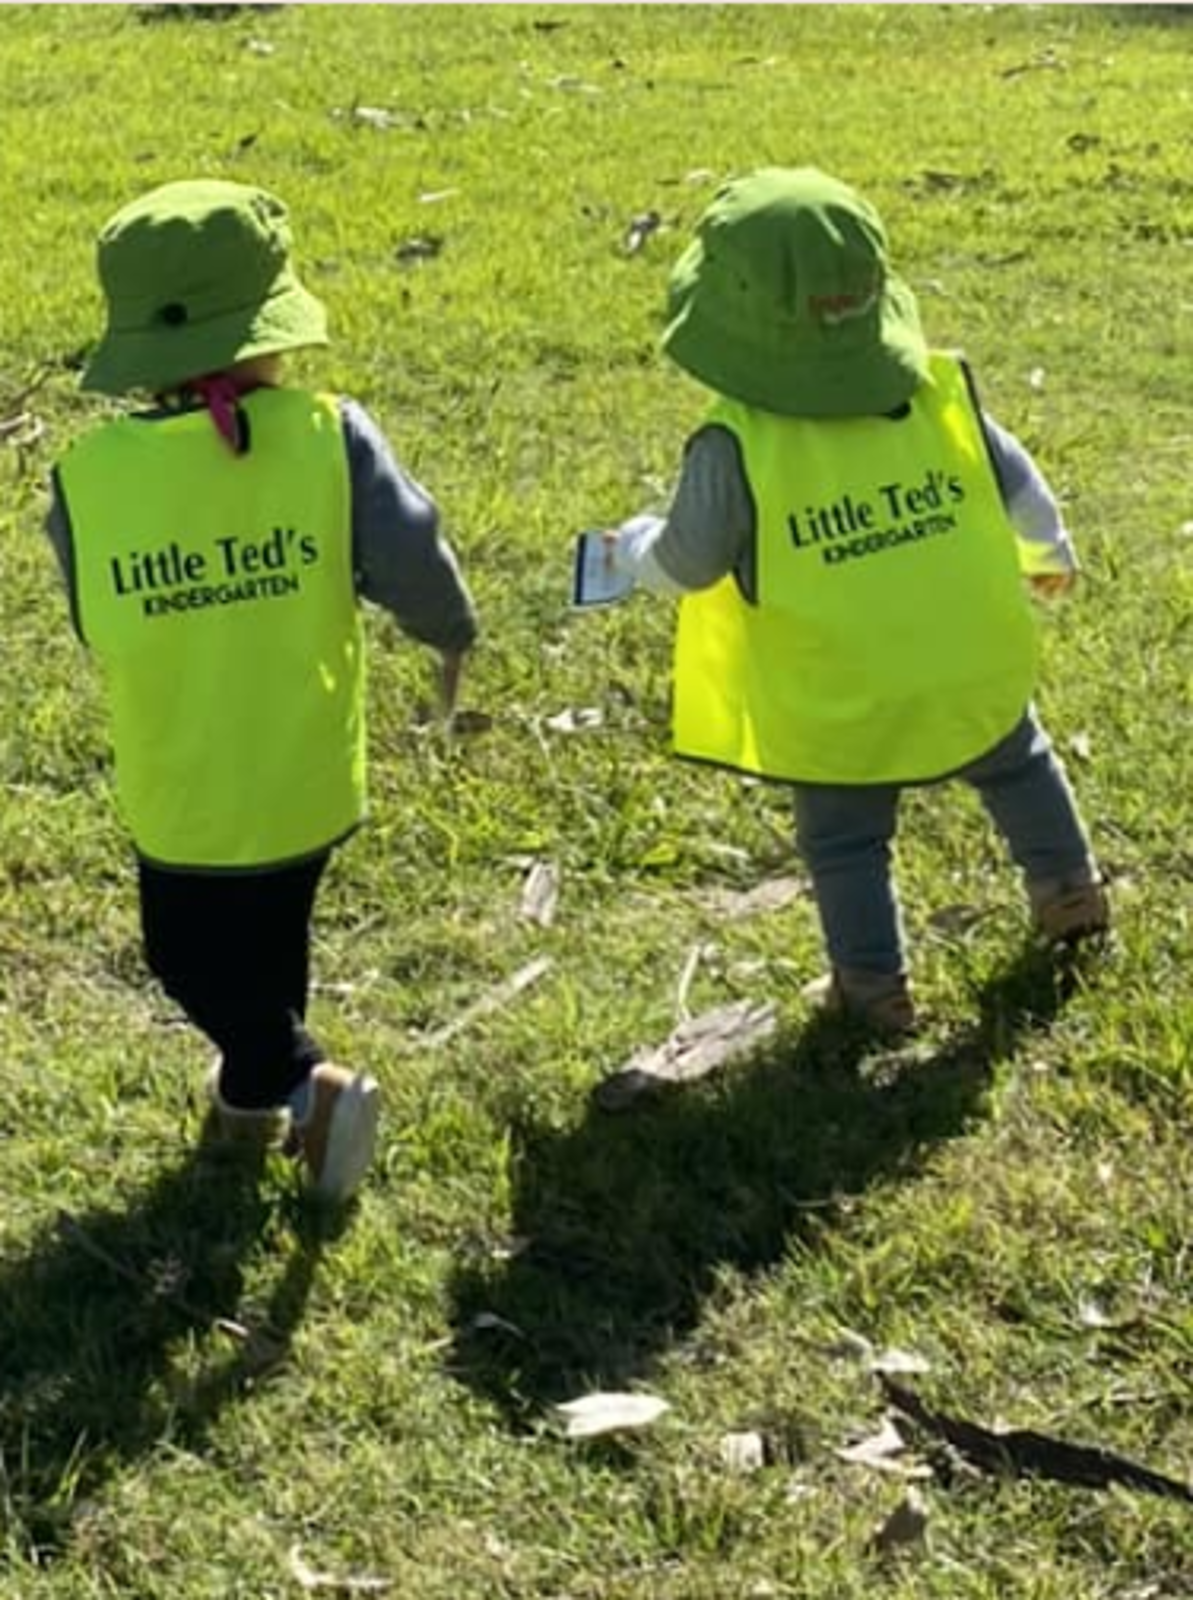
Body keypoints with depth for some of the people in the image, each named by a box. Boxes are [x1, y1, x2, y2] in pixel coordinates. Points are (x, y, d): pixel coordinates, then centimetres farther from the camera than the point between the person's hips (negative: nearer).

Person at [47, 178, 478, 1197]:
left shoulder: (90, 475, -17)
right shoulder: (330, 439, -20)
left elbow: (90, 623, -4)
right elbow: (414, 564, -17)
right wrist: (453, 635, 5)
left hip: (179, 786, -2)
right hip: (306, 771, 2)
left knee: (190, 952, 20)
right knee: (273, 937, 27)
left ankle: (305, 1083, 3)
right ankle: (252, 1094, 45)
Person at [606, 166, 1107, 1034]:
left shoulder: (736, 449, -24)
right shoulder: (941, 393, -12)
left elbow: (688, 565, -12)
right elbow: (1017, 484, 3)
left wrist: (633, 549, 12)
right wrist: (1051, 552, 24)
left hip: (838, 704, -4)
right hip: (974, 671, 4)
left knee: (845, 840, 19)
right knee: (1016, 765, 33)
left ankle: (874, 985, 26)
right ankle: (1070, 889, 47)